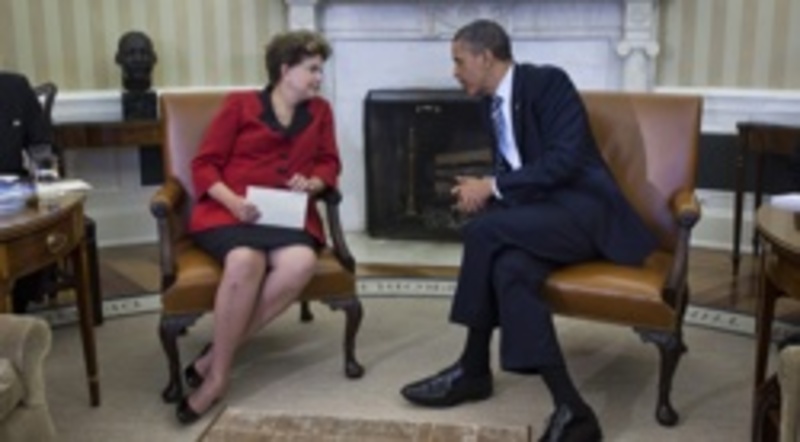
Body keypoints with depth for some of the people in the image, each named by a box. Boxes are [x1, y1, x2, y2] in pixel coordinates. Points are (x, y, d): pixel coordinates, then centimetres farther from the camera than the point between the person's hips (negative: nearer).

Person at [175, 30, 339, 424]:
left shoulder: (320, 111, 18)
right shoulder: (240, 105, 8)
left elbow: (329, 164, 22)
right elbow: (204, 165, 4)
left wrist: (313, 183, -1)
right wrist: (232, 201, -14)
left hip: (288, 215, 3)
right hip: (228, 213, -3)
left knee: (302, 262, -34)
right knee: (245, 261, -38)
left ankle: (216, 355, -21)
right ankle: (219, 374, -20)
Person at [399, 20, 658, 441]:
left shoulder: (548, 81, -9)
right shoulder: (492, 102, 15)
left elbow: (565, 160, -19)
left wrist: (492, 186, -17)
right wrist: (485, 189, -3)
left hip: (581, 209, -7)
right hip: (537, 210, 7)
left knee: (483, 230, -29)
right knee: (510, 267, -27)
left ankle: (474, 369, -14)